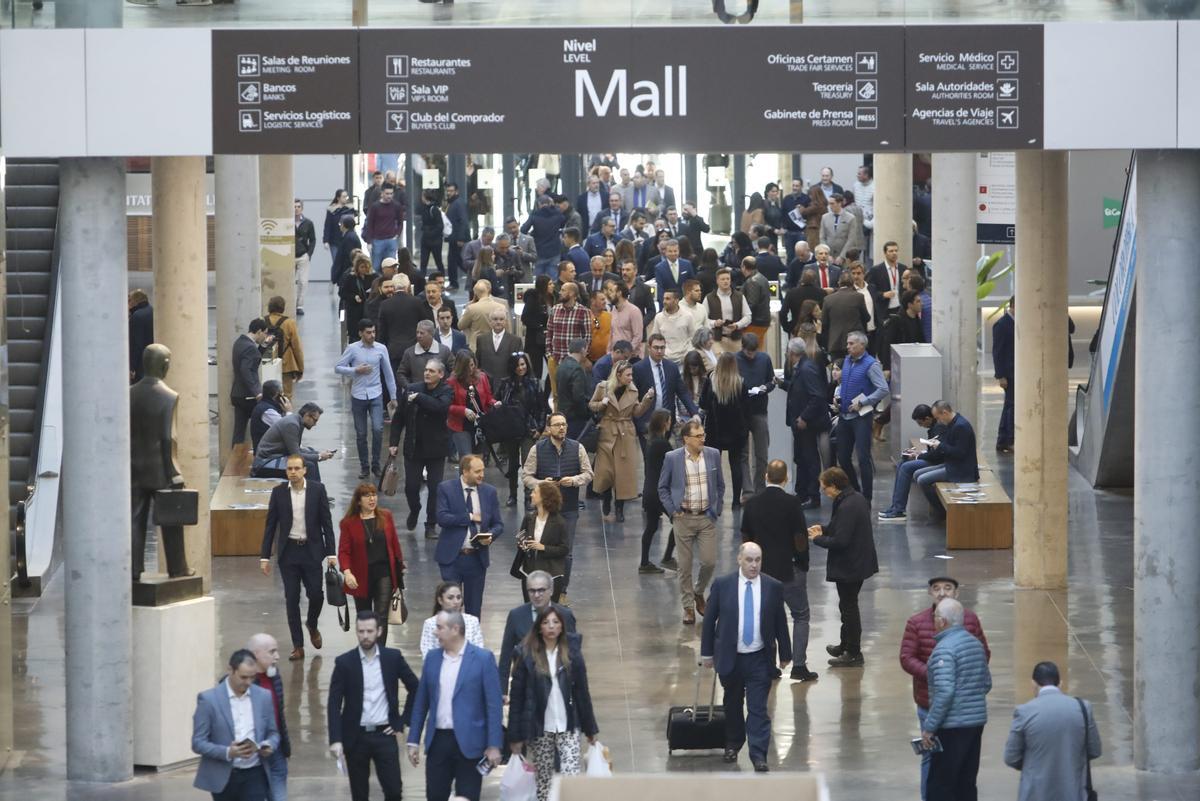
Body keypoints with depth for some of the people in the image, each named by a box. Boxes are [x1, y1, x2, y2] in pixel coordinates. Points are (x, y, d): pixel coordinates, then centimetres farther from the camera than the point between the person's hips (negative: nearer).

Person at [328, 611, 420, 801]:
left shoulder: (393, 658, 0)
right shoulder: (344, 662, -4)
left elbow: (415, 689, 10)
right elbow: (334, 705, -6)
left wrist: (403, 721, 3)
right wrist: (335, 740, -16)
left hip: (385, 735, 0)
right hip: (356, 736, 0)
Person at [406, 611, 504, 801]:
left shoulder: (483, 659, -5)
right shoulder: (432, 657, 8)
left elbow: (493, 705, -7)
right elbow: (421, 702, 12)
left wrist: (494, 745, -11)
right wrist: (413, 741, 8)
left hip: (469, 743, -4)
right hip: (437, 742, 4)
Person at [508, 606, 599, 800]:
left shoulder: (572, 652, 1)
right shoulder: (527, 655, -4)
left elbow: (582, 691, 7)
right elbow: (517, 697, -2)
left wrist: (590, 729, 9)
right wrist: (515, 735, -4)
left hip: (568, 726, 0)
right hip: (539, 728, 0)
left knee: (571, 777, -12)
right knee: (544, 781, 8)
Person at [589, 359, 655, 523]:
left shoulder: (633, 390, 4)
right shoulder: (603, 387, -4)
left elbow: (637, 412, 5)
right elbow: (591, 406, 5)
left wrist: (647, 399, -8)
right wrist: (602, 404, -15)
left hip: (626, 435, 2)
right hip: (607, 434, -2)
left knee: (623, 473, 0)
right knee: (605, 471, -4)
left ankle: (620, 509, 9)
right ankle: (607, 508, 17)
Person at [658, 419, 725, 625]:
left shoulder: (713, 455, 1)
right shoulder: (672, 458, -6)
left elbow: (720, 485, 12)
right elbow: (662, 488, 4)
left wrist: (717, 509, 6)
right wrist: (672, 511, -5)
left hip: (707, 517, 2)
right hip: (683, 518, -2)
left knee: (709, 561, -2)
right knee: (685, 566, 3)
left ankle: (699, 592, 26)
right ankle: (688, 606, 15)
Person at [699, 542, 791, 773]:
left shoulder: (773, 587, -3)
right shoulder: (722, 585, -4)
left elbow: (780, 622, 5)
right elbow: (709, 620, 2)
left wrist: (785, 654, 9)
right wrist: (707, 652, 3)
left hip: (760, 659, -1)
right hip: (729, 657, 1)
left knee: (758, 708, -6)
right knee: (732, 704, 17)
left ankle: (759, 755, -5)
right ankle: (733, 744, 37)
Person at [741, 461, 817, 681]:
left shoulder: (752, 504, -2)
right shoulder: (792, 503, -15)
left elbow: (745, 538, 4)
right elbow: (800, 539, -14)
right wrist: (803, 563, 1)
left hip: (762, 570, 4)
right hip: (790, 570, -4)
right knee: (800, 616, 8)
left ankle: (769, 666, 14)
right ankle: (799, 665, 1)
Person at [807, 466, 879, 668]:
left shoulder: (846, 507, -26)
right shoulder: (857, 497, 5)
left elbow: (840, 541, -27)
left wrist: (818, 538, -12)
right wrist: (824, 528, 9)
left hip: (849, 566, -10)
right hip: (859, 561, 10)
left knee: (848, 606, 2)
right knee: (849, 605, 22)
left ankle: (853, 653, 11)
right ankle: (846, 645, 36)